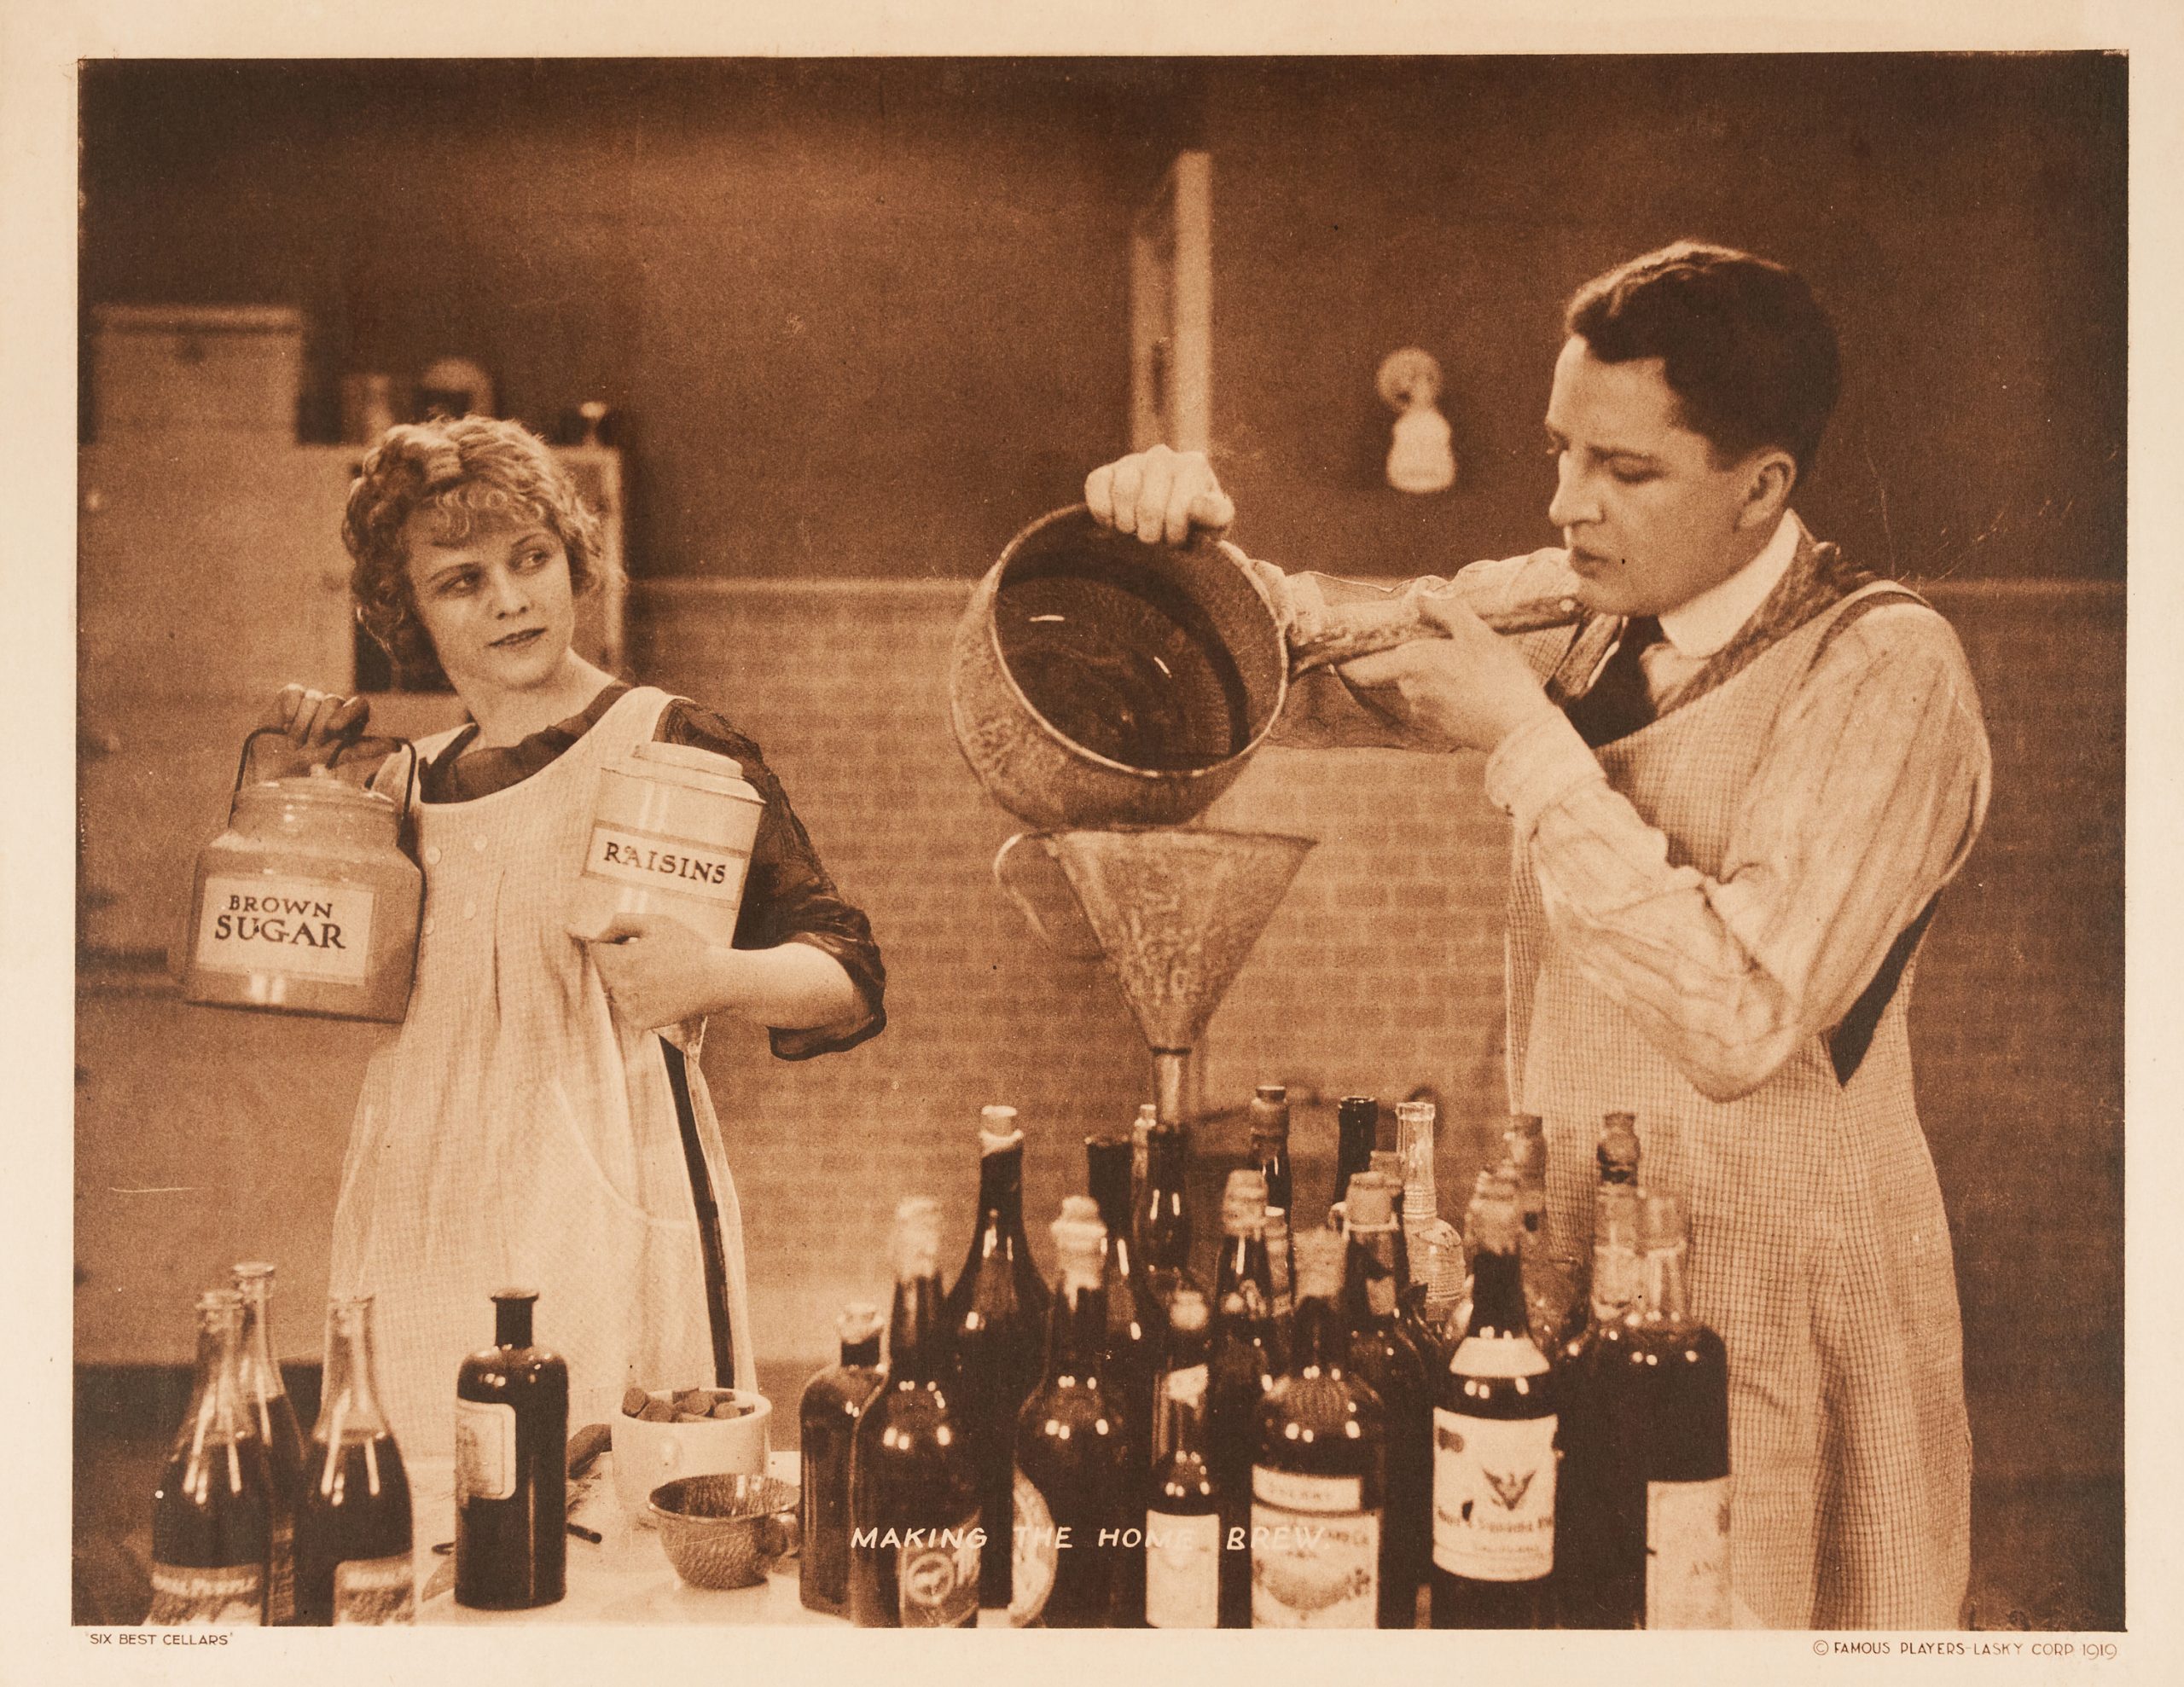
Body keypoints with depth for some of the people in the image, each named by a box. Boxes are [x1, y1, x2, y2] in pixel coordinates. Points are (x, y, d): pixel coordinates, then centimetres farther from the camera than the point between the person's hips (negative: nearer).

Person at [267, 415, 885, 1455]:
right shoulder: (408, 784, 13)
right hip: (417, 1230, 5)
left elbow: (849, 979, -5)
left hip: (605, 1213, -4)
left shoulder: (675, 749, -2)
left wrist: (713, 977, -25)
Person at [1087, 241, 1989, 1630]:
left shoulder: (1884, 671, -17)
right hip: (1571, 1290, 6)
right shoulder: (1579, 607, 2)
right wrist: (1203, 544, -10)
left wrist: (1524, 735, -24)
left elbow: (1738, 1021, -27)